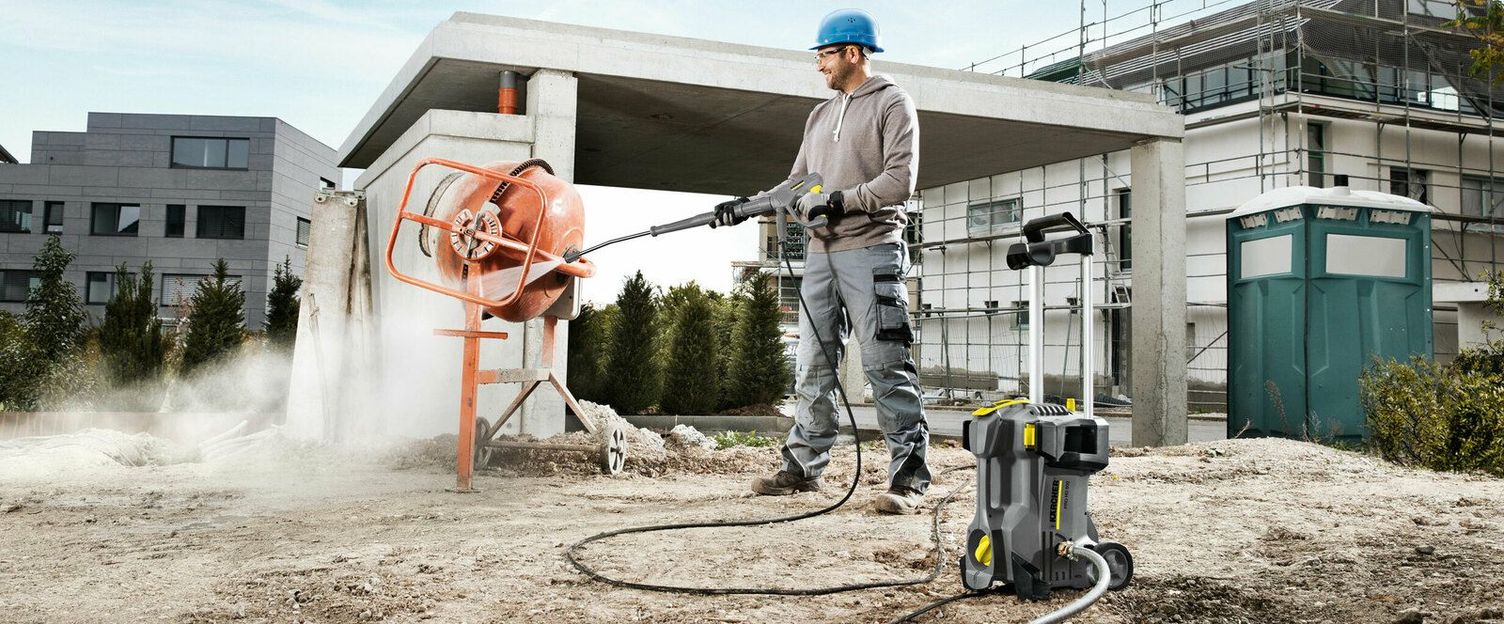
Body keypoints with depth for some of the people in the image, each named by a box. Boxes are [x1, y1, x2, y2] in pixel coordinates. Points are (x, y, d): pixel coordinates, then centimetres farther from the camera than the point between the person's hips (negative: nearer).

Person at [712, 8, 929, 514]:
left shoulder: (892, 103, 0)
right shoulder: (820, 115, 21)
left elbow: (900, 181, -11)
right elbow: (797, 184, 19)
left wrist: (843, 199, -17)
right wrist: (749, 205, 7)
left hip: (871, 250, -7)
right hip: (821, 253, 7)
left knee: (886, 366, -9)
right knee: (813, 366, 8)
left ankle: (909, 478, -6)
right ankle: (803, 466, 16)